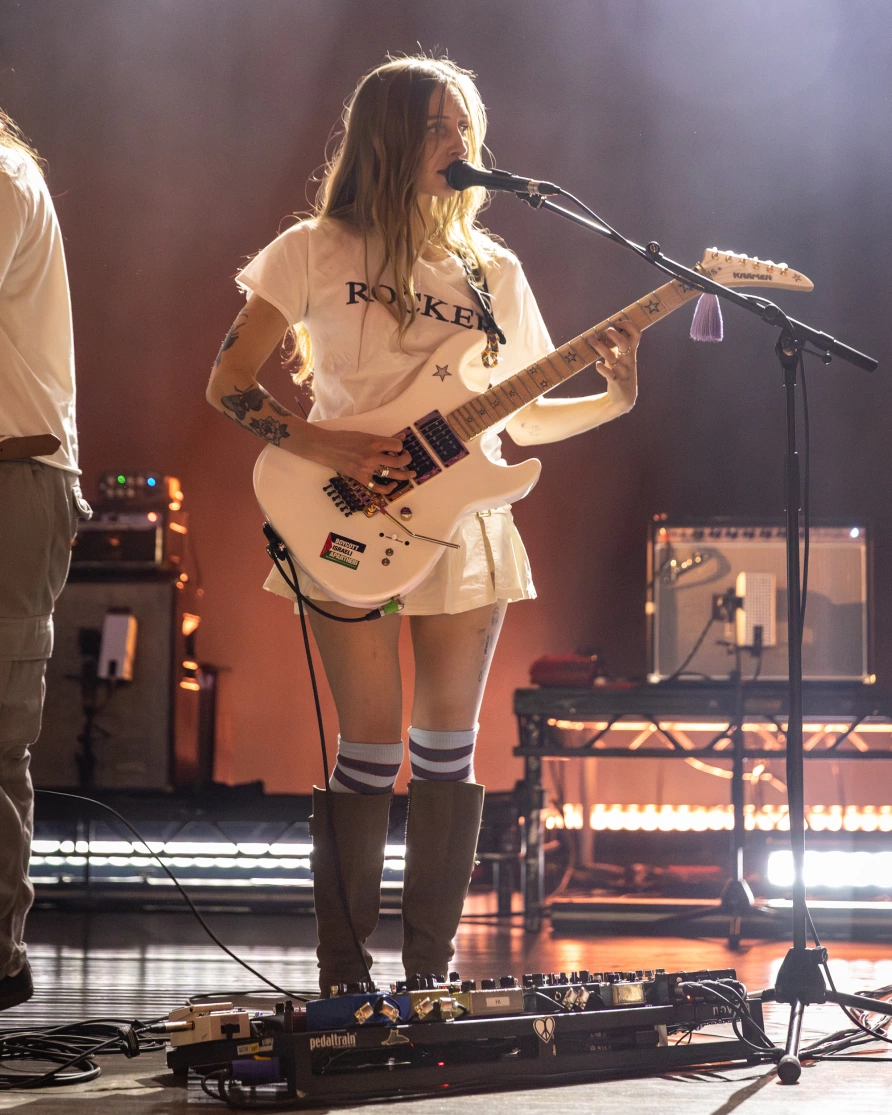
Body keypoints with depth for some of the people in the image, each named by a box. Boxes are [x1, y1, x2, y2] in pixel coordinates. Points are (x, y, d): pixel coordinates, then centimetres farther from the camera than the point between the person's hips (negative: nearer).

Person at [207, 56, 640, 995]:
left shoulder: (493, 272, 13)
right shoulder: (316, 251, 1)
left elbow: (519, 417, 16)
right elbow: (228, 384, -2)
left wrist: (613, 400, -1)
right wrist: (327, 448, -15)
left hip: (464, 532, 4)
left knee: (447, 748, 3)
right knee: (371, 749, -6)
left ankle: (429, 975, 12)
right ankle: (343, 981, 4)